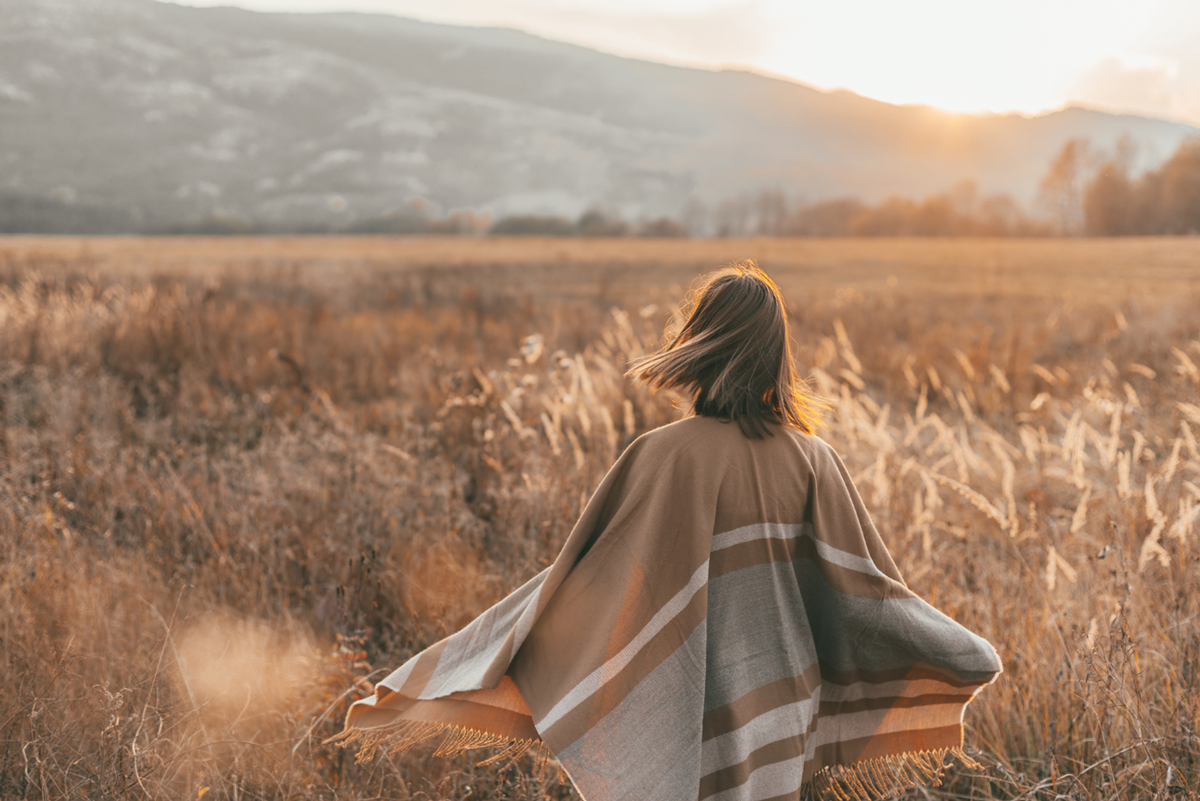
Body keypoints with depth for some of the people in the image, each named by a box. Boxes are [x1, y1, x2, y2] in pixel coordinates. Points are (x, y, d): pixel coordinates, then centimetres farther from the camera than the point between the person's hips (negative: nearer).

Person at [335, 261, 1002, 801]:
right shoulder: (814, 460, -4)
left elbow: (586, 580, -14)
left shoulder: (665, 457, -16)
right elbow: (864, 590, 0)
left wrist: (453, 674, -6)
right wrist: (969, 657, 16)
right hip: (784, 717, 4)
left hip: (692, 724, -3)